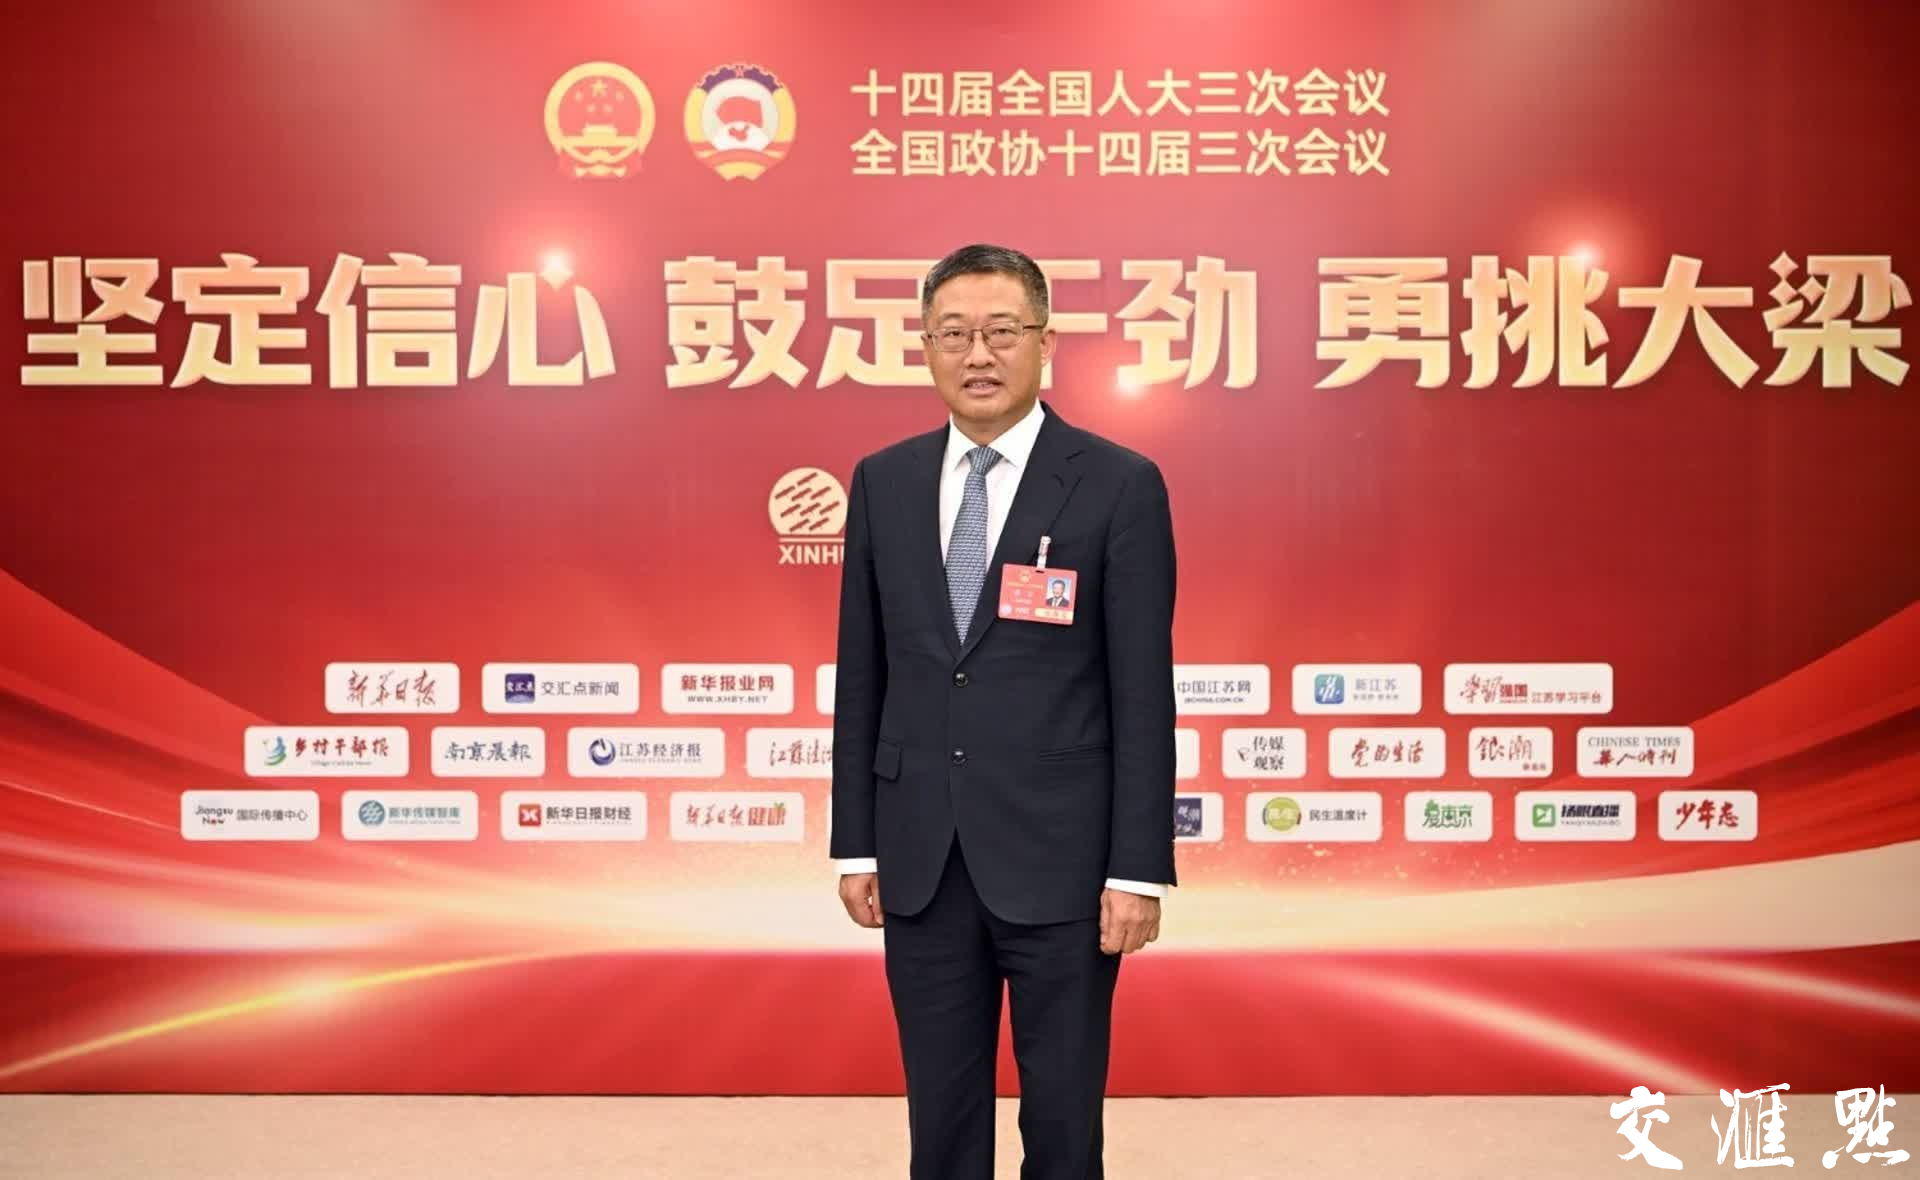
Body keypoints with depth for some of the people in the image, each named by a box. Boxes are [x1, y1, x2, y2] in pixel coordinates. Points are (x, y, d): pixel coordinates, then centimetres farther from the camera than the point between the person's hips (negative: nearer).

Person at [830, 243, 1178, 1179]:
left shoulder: (1120, 484, -6)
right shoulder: (883, 481, 6)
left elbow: (1143, 693, -7)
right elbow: (861, 675, 8)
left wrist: (1139, 868, -9)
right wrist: (856, 843, 6)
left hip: (1059, 856, -3)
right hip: (921, 858, 4)